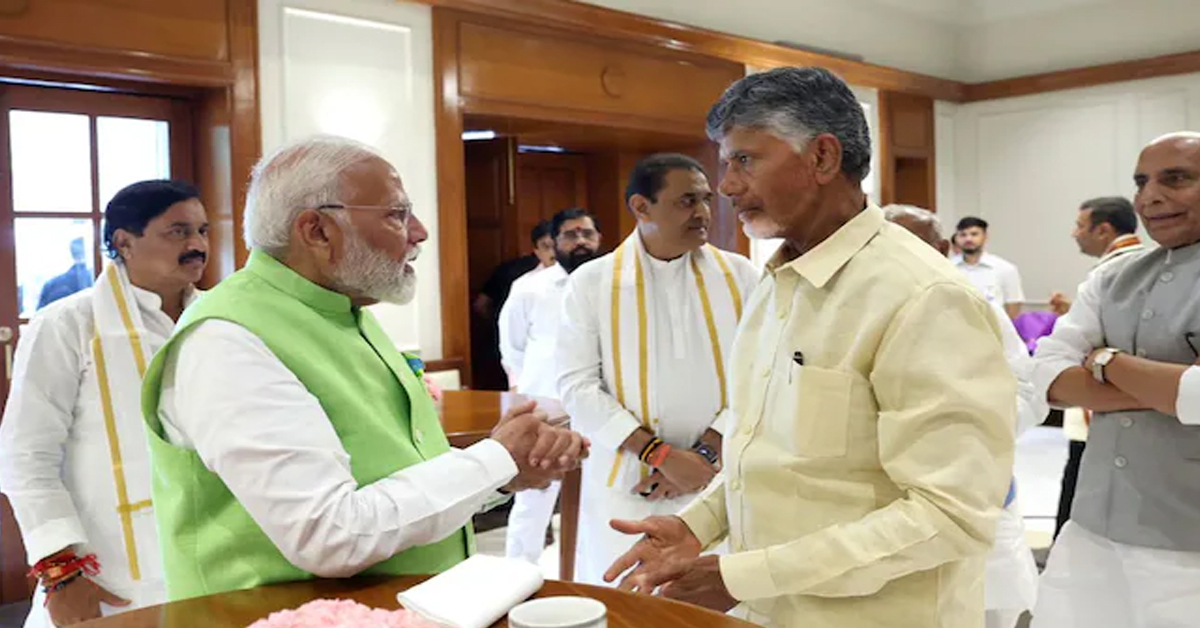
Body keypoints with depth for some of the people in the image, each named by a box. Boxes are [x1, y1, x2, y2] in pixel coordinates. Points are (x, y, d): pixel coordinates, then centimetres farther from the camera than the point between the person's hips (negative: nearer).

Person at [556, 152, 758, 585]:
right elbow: (577, 386, -6)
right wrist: (660, 454, -14)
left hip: (721, 485, 1)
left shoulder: (740, 277, 3)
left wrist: (706, 453, -11)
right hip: (624, 486, -1)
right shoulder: (591, 283, -1)